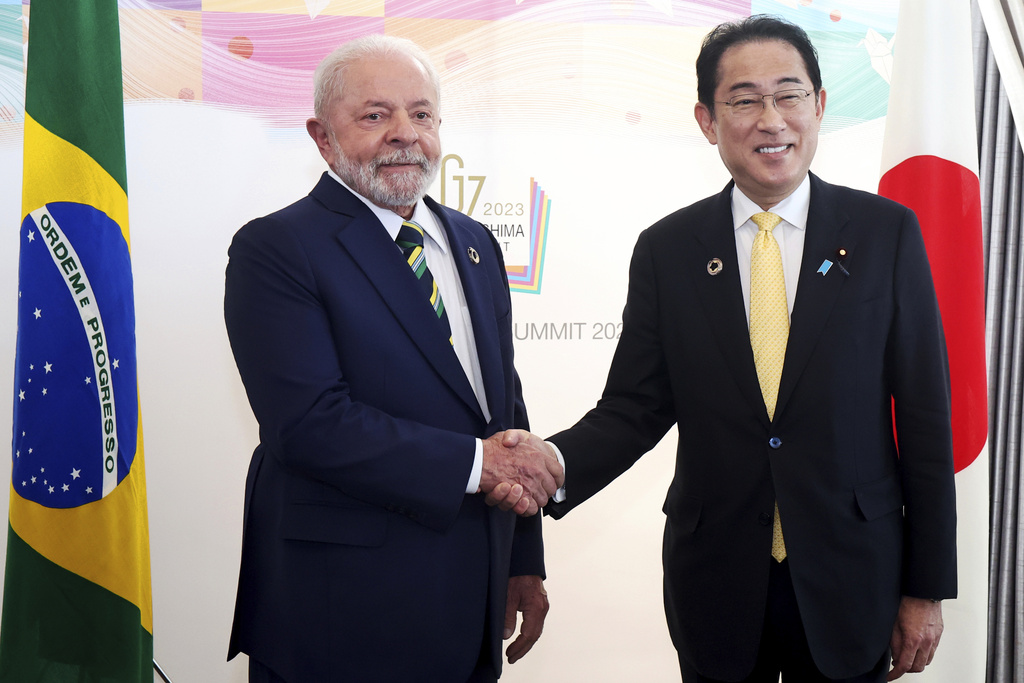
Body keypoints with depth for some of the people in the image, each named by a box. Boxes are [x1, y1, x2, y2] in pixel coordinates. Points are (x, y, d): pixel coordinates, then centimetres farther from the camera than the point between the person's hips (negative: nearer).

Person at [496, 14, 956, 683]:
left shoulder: (887, 232, -4)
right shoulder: (666, 250, -2)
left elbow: (925, 418, -3)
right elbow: (634, 408, -2)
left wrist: (928, 587, -2)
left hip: (850, 581, 0)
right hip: (716, 584, 1)